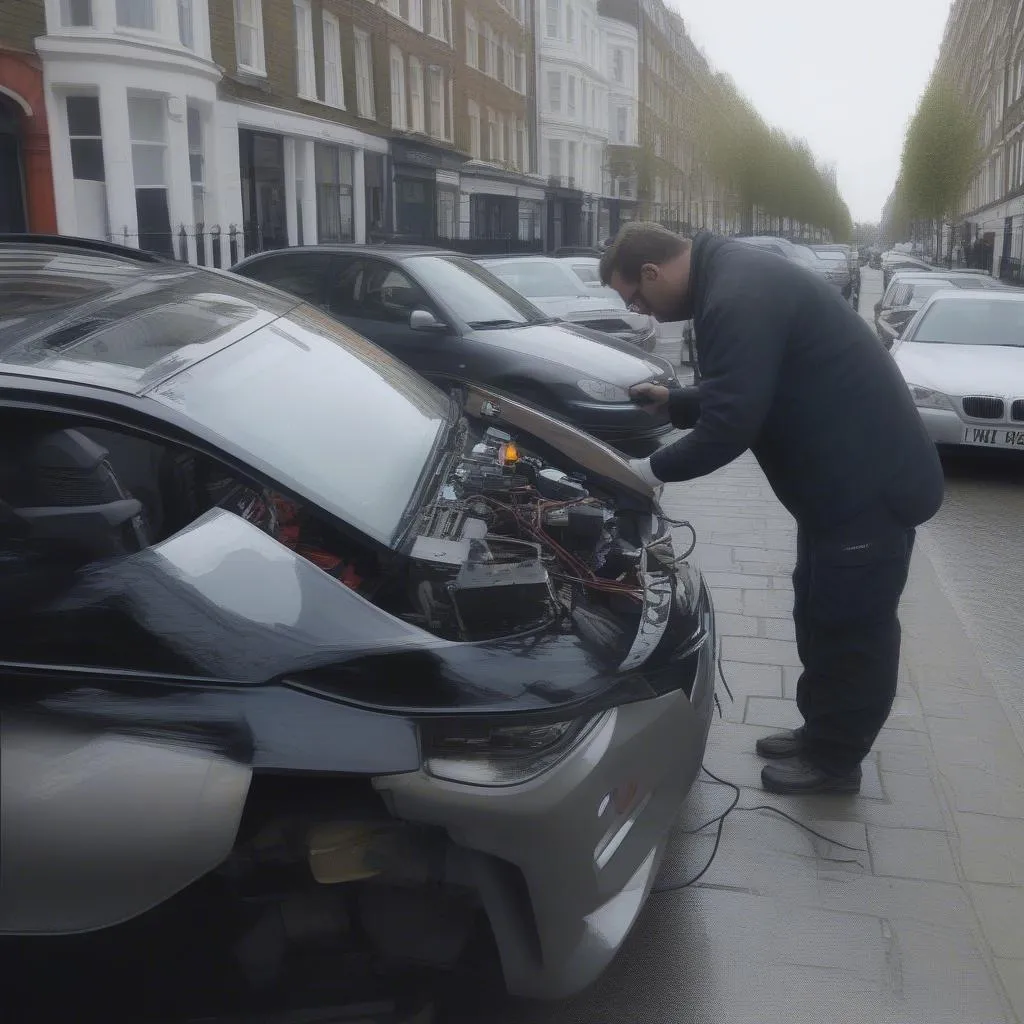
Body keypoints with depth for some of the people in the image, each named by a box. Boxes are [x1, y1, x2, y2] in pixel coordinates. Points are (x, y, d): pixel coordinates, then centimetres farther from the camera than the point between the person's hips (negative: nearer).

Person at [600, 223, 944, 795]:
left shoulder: (740, 298, -24)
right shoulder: (733, 277, 10)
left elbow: (729, 428, -27)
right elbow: (742, 394, 21)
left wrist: (654, 470, -13)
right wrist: (673, 403, 14)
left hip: (871, 484, -11)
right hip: (846, 478, 11)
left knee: (852, 629, 5)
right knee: (822, 617, 20)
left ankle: (834, 761, 21)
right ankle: (820, 732, 36)